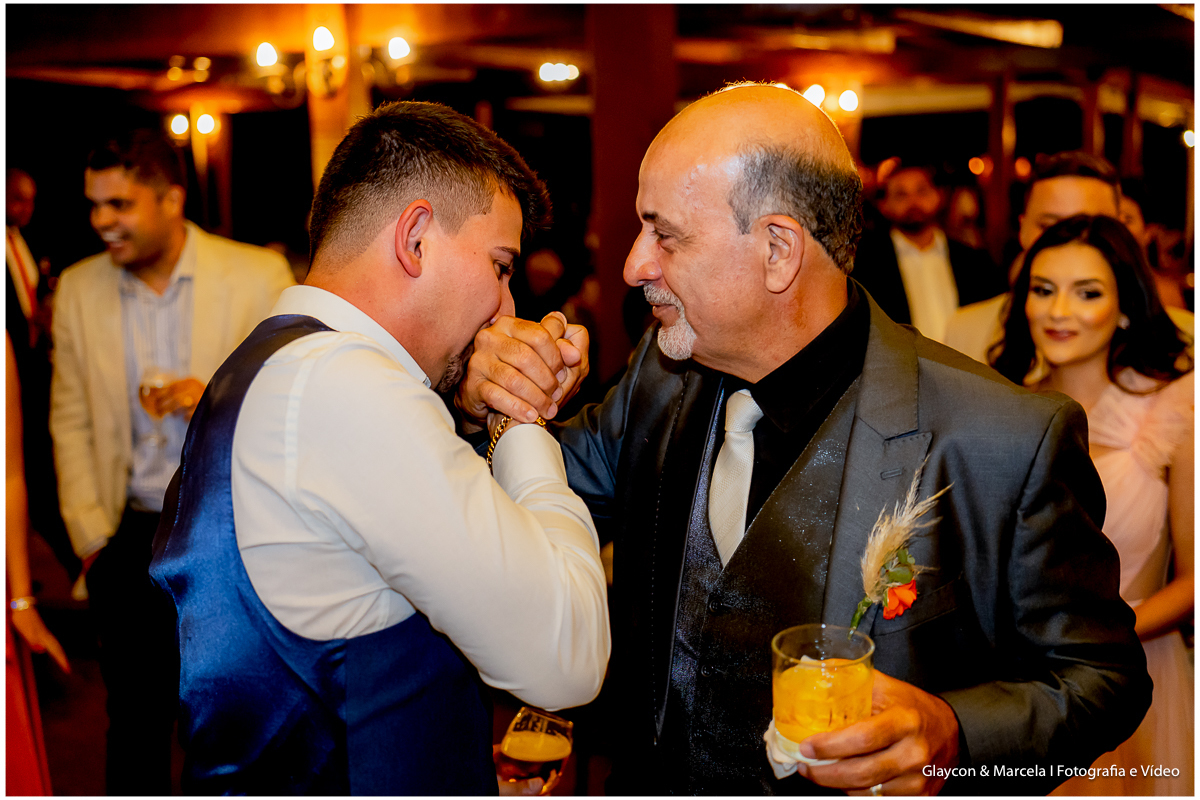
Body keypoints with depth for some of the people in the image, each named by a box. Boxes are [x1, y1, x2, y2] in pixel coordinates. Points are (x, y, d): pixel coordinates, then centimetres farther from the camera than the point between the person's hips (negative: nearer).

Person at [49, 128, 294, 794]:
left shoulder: (258, 277, -6)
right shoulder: (78, 289, 3)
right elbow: (70, 421, 8)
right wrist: (89, 535, 2)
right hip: (132, 538, 2)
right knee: (135, 720, 12)